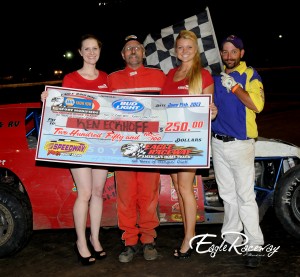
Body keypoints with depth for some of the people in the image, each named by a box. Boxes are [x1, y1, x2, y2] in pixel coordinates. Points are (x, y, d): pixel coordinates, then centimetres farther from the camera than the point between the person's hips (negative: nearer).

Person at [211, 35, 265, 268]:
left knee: (245, 196, -7)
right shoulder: (216, 76, 12)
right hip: (218, 143, 5)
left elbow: (257, 105, -17)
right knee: (228, 194, 13)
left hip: (241, 143, -5)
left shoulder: (250, 75, -3)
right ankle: (231, 239, 22)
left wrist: (234, 87, -20)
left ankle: (255, 246, -2)